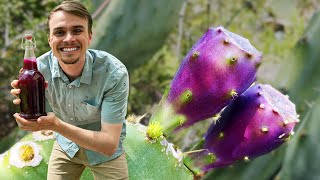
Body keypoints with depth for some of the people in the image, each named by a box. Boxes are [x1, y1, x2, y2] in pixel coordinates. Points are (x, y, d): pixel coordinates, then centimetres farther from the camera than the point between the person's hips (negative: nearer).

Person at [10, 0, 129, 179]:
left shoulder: (114, 73, -32)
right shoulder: (39, 68, -22)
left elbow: (109, 145, -31)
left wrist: (57, 125, -44)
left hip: (106, 151, -2)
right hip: (65, 146, 3)